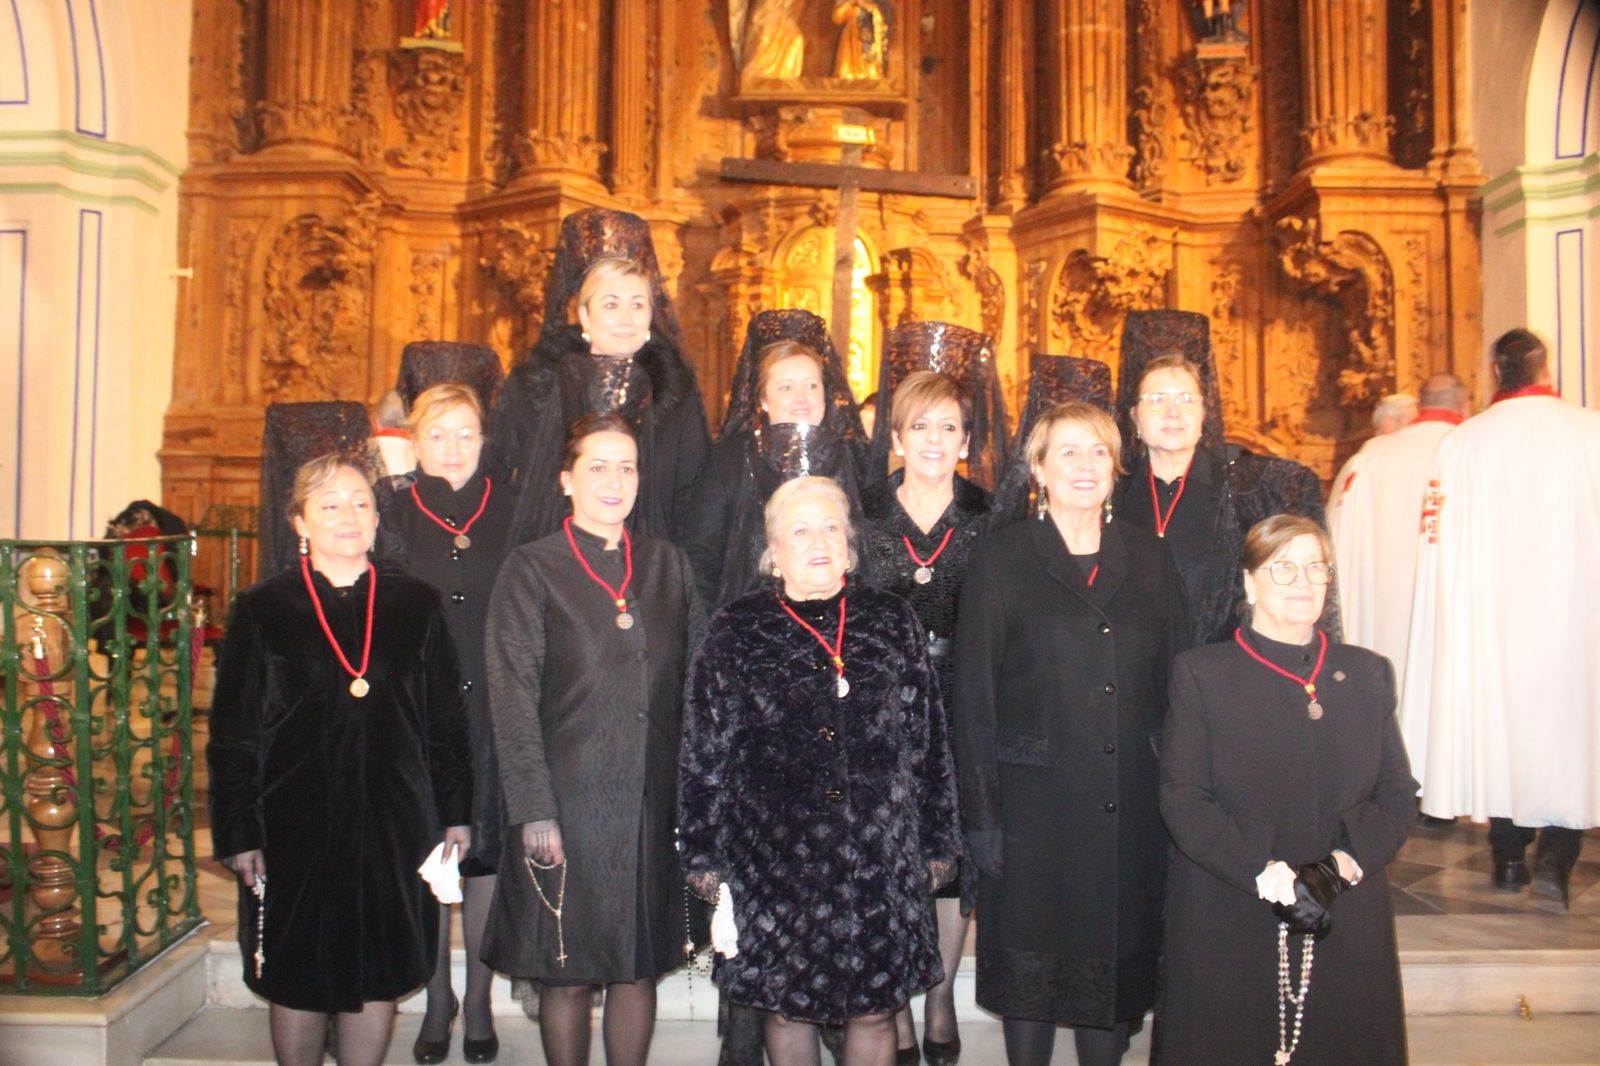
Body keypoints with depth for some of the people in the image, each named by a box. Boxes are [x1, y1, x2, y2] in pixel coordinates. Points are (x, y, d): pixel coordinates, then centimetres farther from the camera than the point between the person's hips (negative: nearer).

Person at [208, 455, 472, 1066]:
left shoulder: (416, 607, 4)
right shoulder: (262, 610, 0)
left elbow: (446, 721, 7)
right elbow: (231, 734, 1)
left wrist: (455, 814, 6)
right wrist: (237, 833, -3)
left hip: (393, 826, 1)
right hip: (297, 827, -1)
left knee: (378, 979, 10)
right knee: (298, 981, 10)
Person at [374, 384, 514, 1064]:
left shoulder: (509, 506, 4)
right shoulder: (390, 507, 4)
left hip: (492, 707, 0)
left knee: (487, 849, 5)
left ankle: (479, 1001, 21)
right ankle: (437, 1001, 23)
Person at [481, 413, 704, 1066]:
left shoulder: (668, 565, 10)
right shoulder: (532, 570, -1)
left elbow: (696, 681, 10)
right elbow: (513, 697, -6)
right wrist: (533, 810, -12)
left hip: (653, 803, 3)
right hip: (570, 800, -3)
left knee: (640, 966, 11)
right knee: (567, 974, 7)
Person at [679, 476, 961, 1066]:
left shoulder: (892, 622, 5)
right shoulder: (736, 631, 1)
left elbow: (929, 738, 7)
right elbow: (704, 751, 2)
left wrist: (938, 840, 8)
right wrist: (704, 852, 1)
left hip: (880, 856, 1)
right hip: (777, 856, -1)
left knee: (875, 1009, 8)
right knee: (786, 1006, 11)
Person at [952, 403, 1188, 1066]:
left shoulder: (1149, 560, 9)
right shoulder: (1000, 561, -1)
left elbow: (1174, 683, 10)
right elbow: (973, 699, -4)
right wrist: (980, 814, -8)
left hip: (1130, 812, 3)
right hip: (1035, 808, -3)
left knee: (1118, 966, 12)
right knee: (1030, 971, 7)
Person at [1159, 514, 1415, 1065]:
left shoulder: (1368, 674, 12)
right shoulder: (1201, 673, 1)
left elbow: (1397, 796, 7)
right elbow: (1182, 799, -7)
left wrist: (1344, 864, -11)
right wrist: (1267, 874, -18)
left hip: (1346, 927, 3)